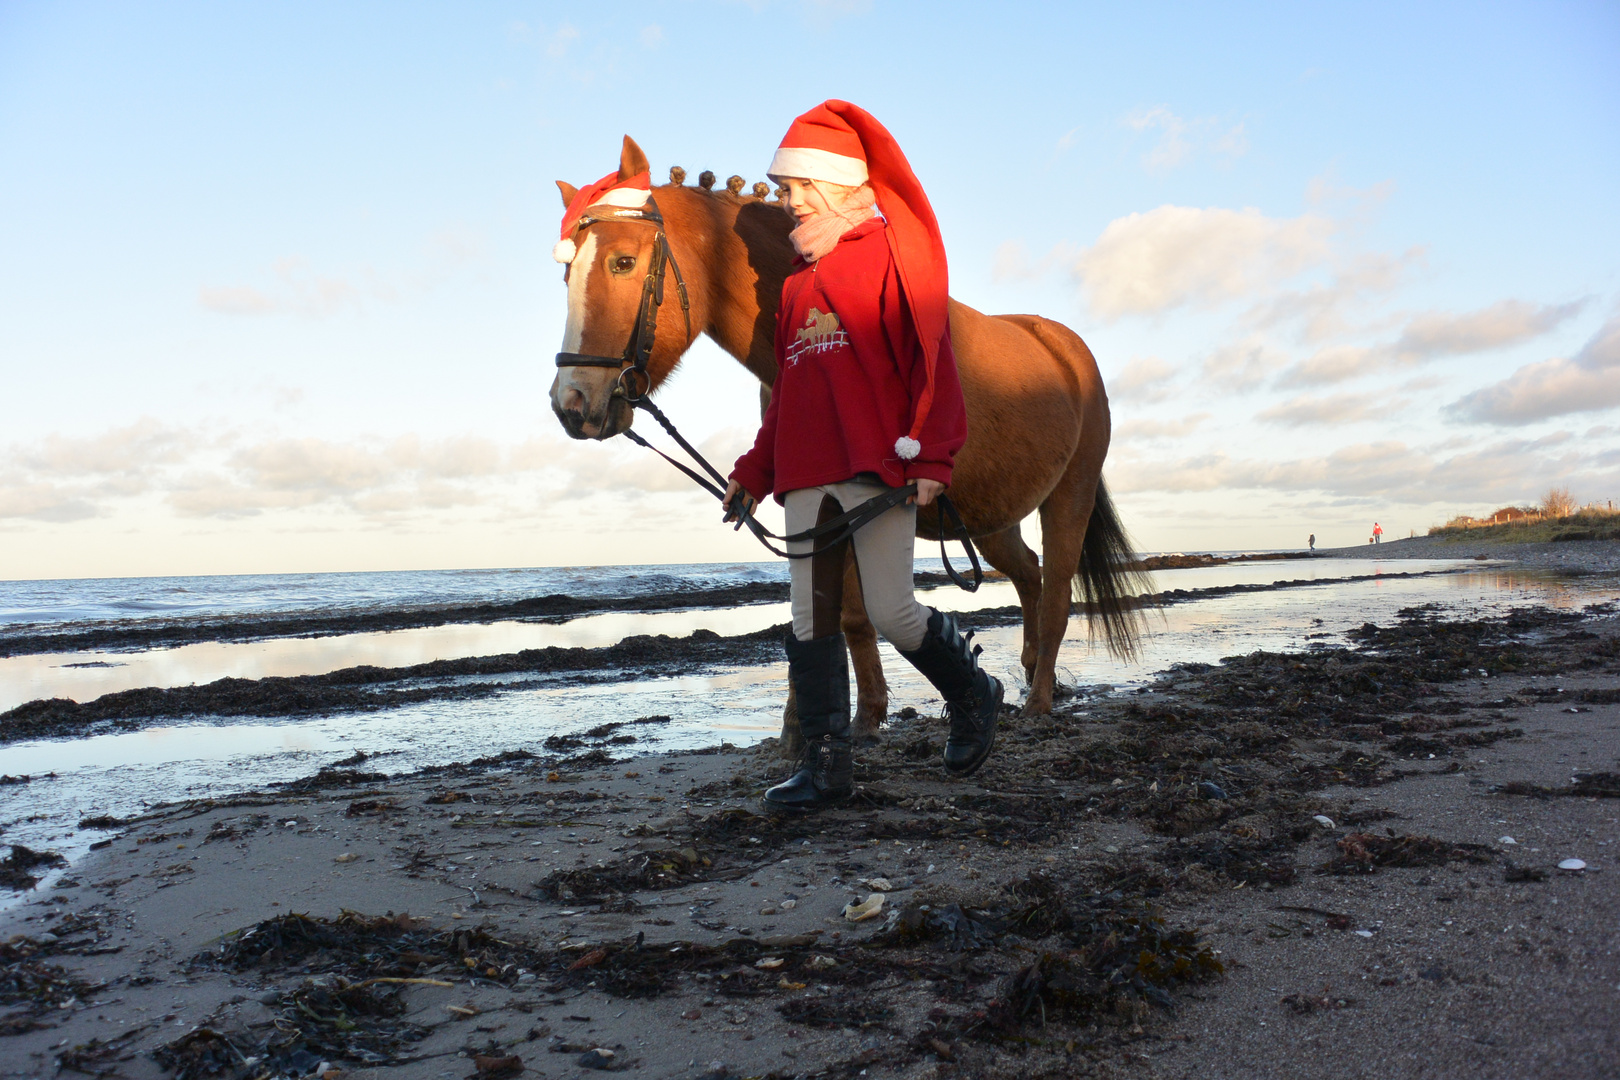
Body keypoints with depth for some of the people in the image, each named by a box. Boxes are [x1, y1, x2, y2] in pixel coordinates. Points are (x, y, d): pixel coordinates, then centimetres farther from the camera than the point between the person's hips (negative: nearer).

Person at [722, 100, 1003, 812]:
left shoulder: (889, 255, 1)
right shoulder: (798, 279, 21)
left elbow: (930, 360, -7)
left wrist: (931, 458, -16)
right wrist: (755, 469, 20)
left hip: (878, 468, -7)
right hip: (806, 477, 7)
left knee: (891, 613, -8)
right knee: (811, 621, 4)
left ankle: (972, 694, 21)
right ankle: (825, 763, 12)